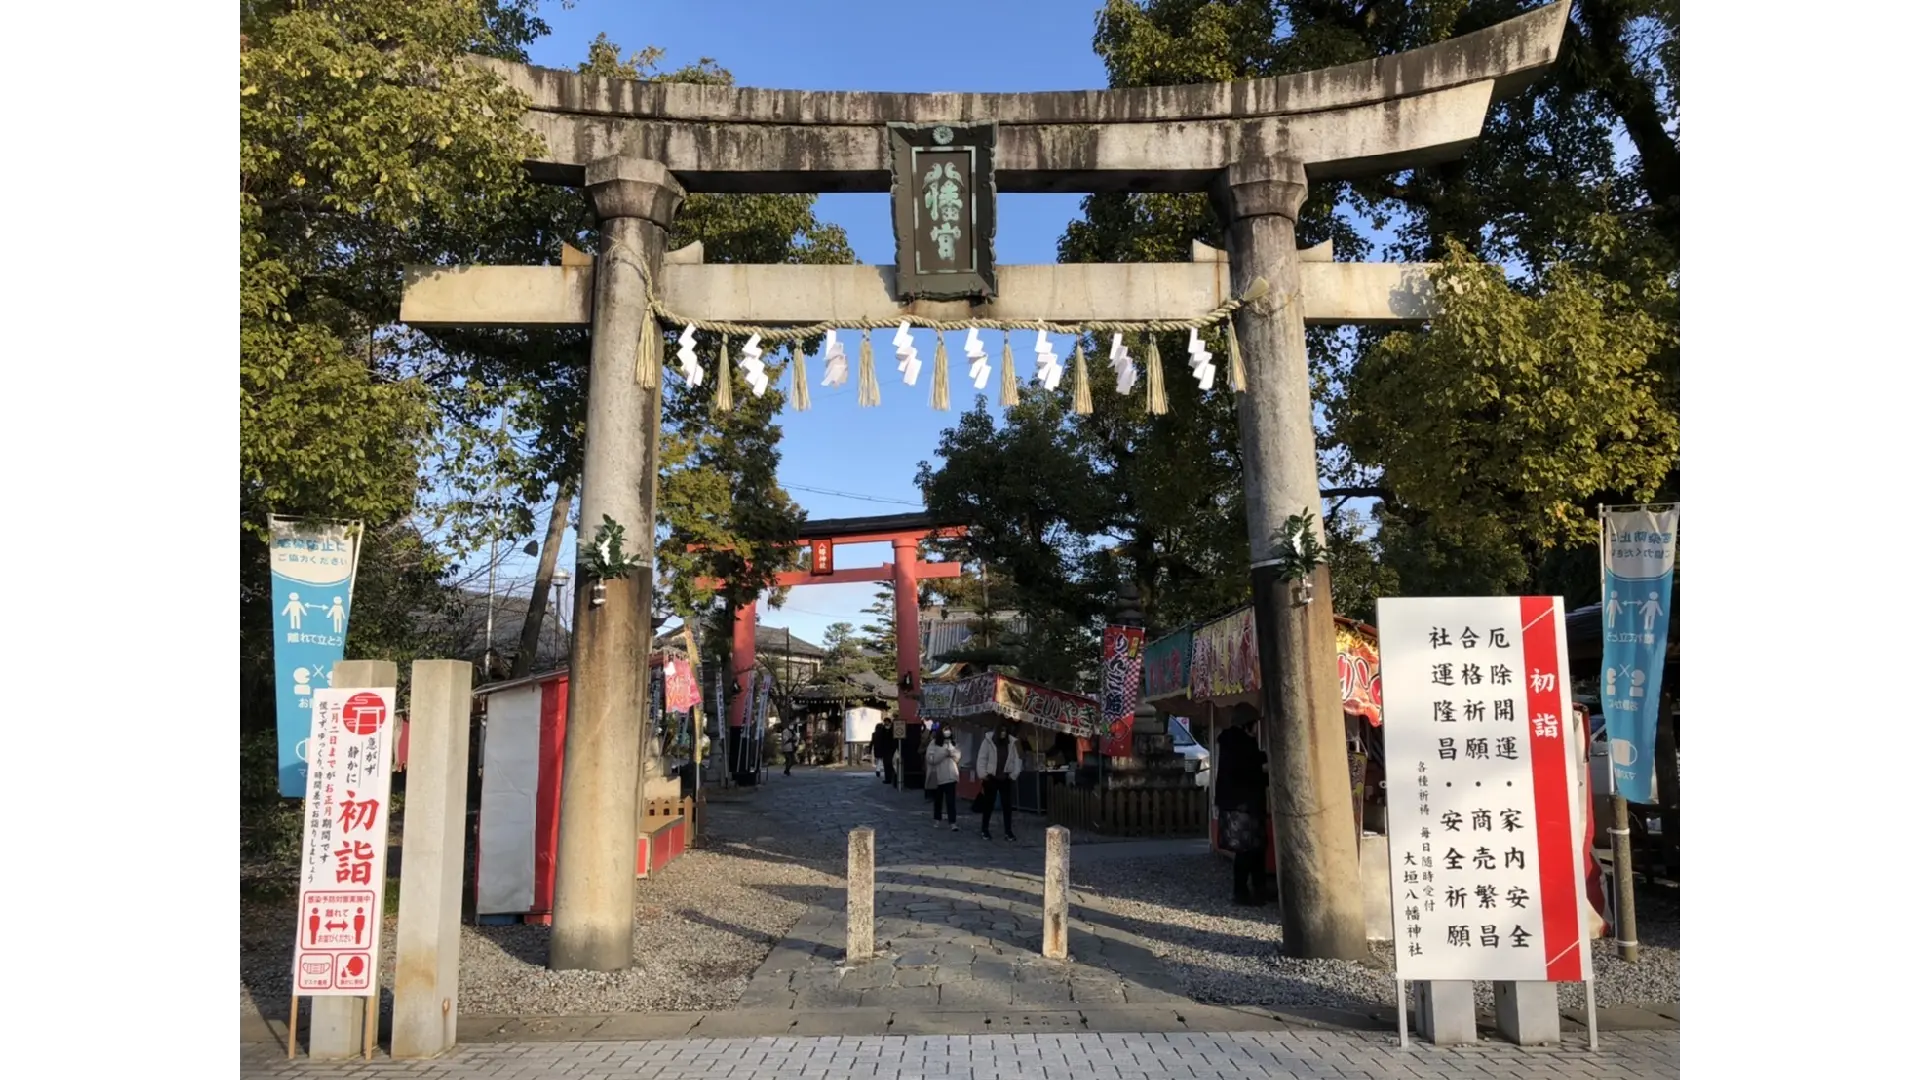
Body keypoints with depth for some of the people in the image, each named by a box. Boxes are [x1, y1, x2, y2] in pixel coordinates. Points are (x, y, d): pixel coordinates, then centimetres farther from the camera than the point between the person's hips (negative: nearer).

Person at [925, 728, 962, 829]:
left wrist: (951, 752, -13)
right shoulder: (933, 744, -6)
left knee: (951, 800, -5)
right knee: (938, 799, 12)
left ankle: (953, 822, -8)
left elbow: (957, 757, 8)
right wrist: (944, 752, -20)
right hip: (937, 777, -2)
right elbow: (931, 759, -17)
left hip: (950, 776, 2)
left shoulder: (952, 743, 9)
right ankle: (937, 820, 28)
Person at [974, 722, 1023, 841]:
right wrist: (983, 775, -11)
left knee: (1007, 805, 3)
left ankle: (1008, 831, 10)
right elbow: (981, 759, -6)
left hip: (1005, 779, 3)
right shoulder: (988, 742, -6)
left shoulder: (1012, 743, 3)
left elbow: (1016, 761, 5)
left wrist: (1013, 775, -3)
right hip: (991, 778, -3)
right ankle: (984, 830, 14)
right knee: (988, 804, 5)